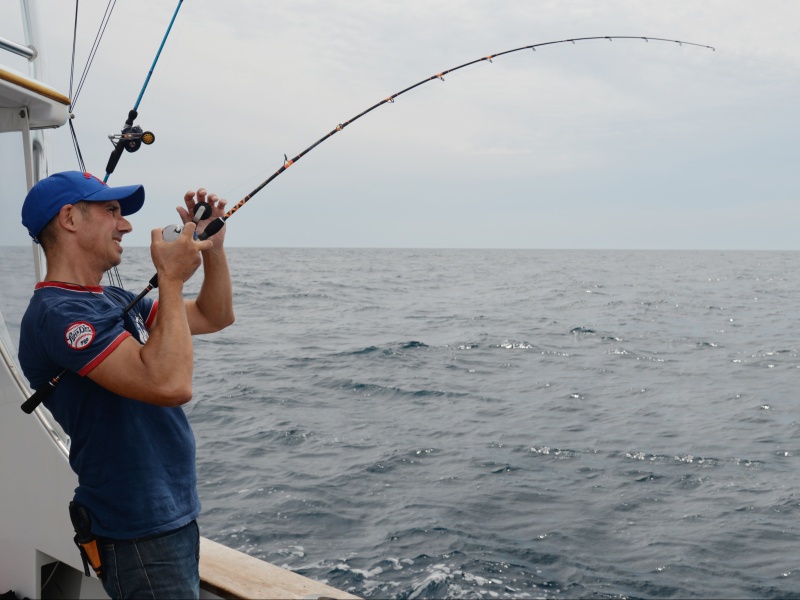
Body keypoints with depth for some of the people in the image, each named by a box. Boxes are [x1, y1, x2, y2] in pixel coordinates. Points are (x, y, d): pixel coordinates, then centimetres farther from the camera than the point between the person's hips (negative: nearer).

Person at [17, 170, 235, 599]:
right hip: (139, 535, -10)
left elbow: (214, 317, 18)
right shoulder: (56, 313, -20)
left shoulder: (112, 301, 10)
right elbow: (170, 384, -32)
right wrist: (172, 279, -21)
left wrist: (213, 248, 3)